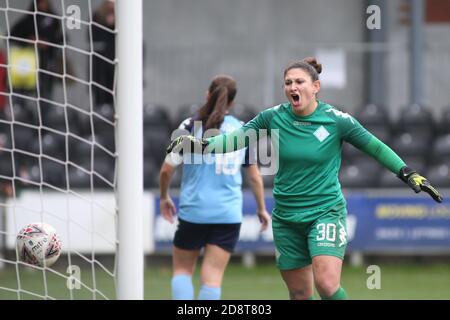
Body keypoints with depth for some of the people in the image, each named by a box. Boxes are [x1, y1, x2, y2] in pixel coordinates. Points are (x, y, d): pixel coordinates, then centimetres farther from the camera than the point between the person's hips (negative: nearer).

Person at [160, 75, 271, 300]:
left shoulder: (190, 127, -3)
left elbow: (167, 169, -2)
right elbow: (254, 176, 11)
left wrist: (164, 197, 15)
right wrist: (262, 209, 24)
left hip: (194, 211, -2)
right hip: (229, 214, 2)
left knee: (182, 270, 12)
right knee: (212, 277, 2)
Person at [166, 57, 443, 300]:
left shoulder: (337, 120, -8)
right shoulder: (273, 118, -2)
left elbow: (375, 146, 0)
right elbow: (237, 139, 4)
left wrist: (410, 175, -3)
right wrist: (202, 144, -10)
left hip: (326, 210, -3)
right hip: (286, 218, 3)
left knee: (327, 284, -22)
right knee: (300, 294, 7)